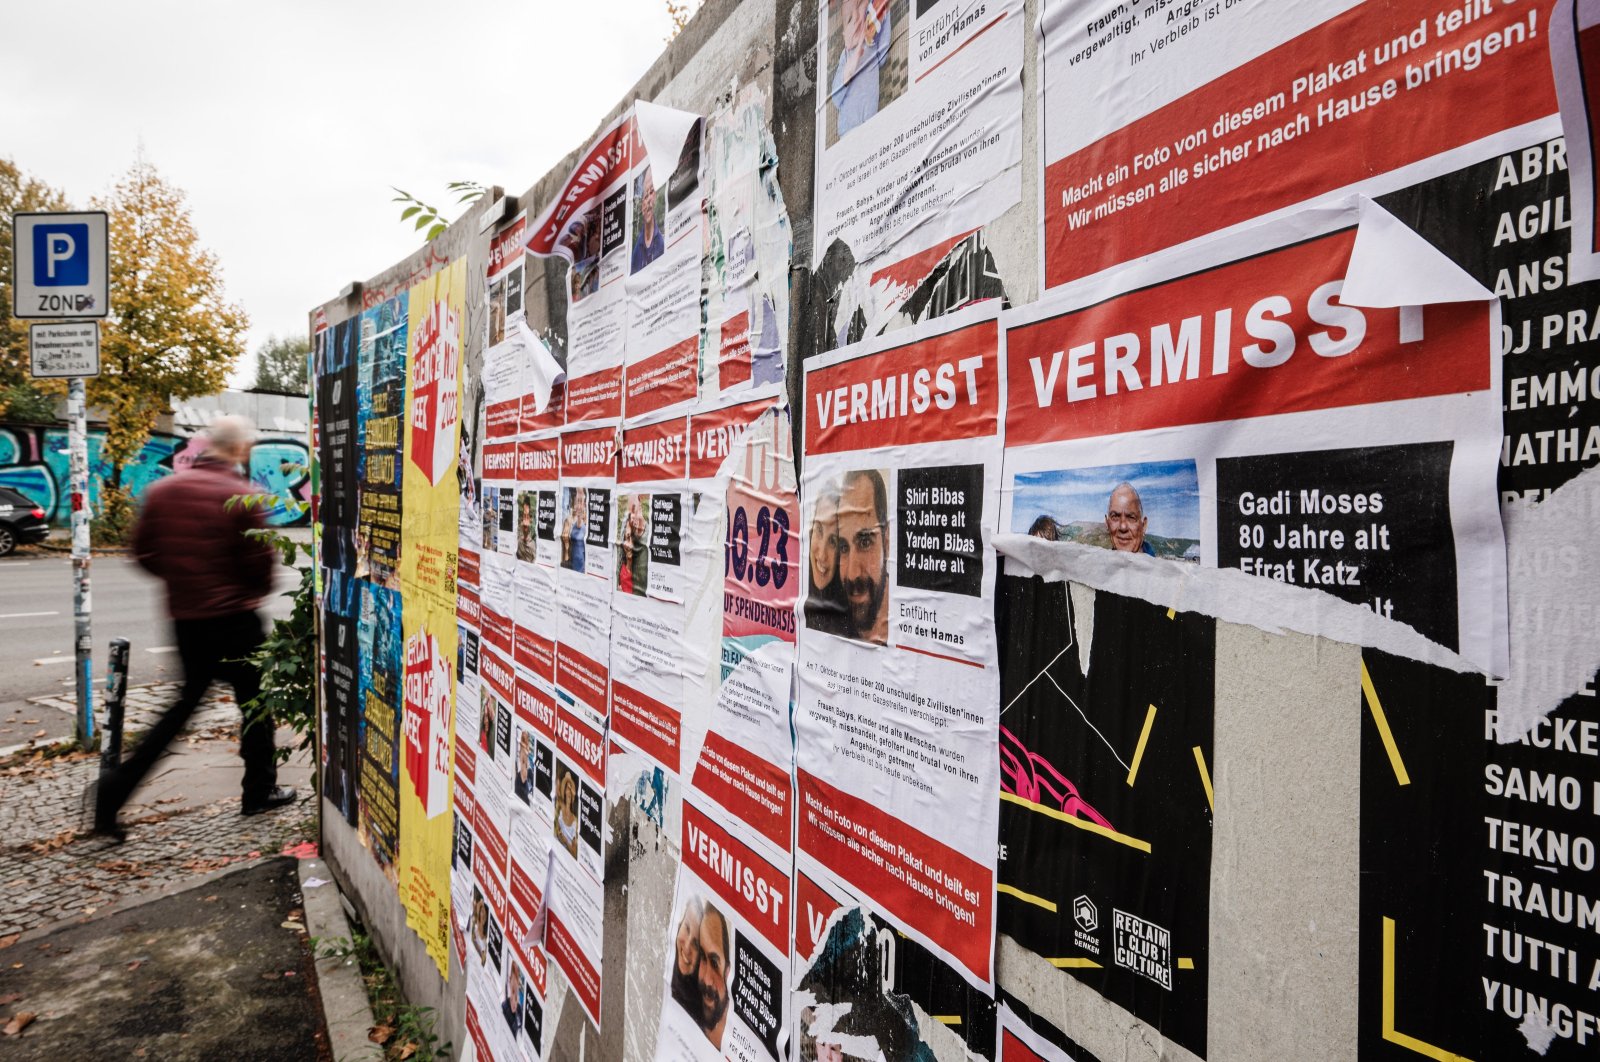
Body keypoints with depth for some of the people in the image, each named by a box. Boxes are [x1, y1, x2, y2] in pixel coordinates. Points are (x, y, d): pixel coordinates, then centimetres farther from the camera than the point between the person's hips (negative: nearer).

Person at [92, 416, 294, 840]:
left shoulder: (162, 490, 4)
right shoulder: (242, 495, -14)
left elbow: (144, 551, 7)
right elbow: (261, 561, -14)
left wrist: (181, 577, 18)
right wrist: (258, 589, 7)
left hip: (184, 615, 6)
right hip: (233, 617, -6)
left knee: (187, 700, 20)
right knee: (253, 699, 9)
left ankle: (118, 784, 10)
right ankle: (260, 791, 18)